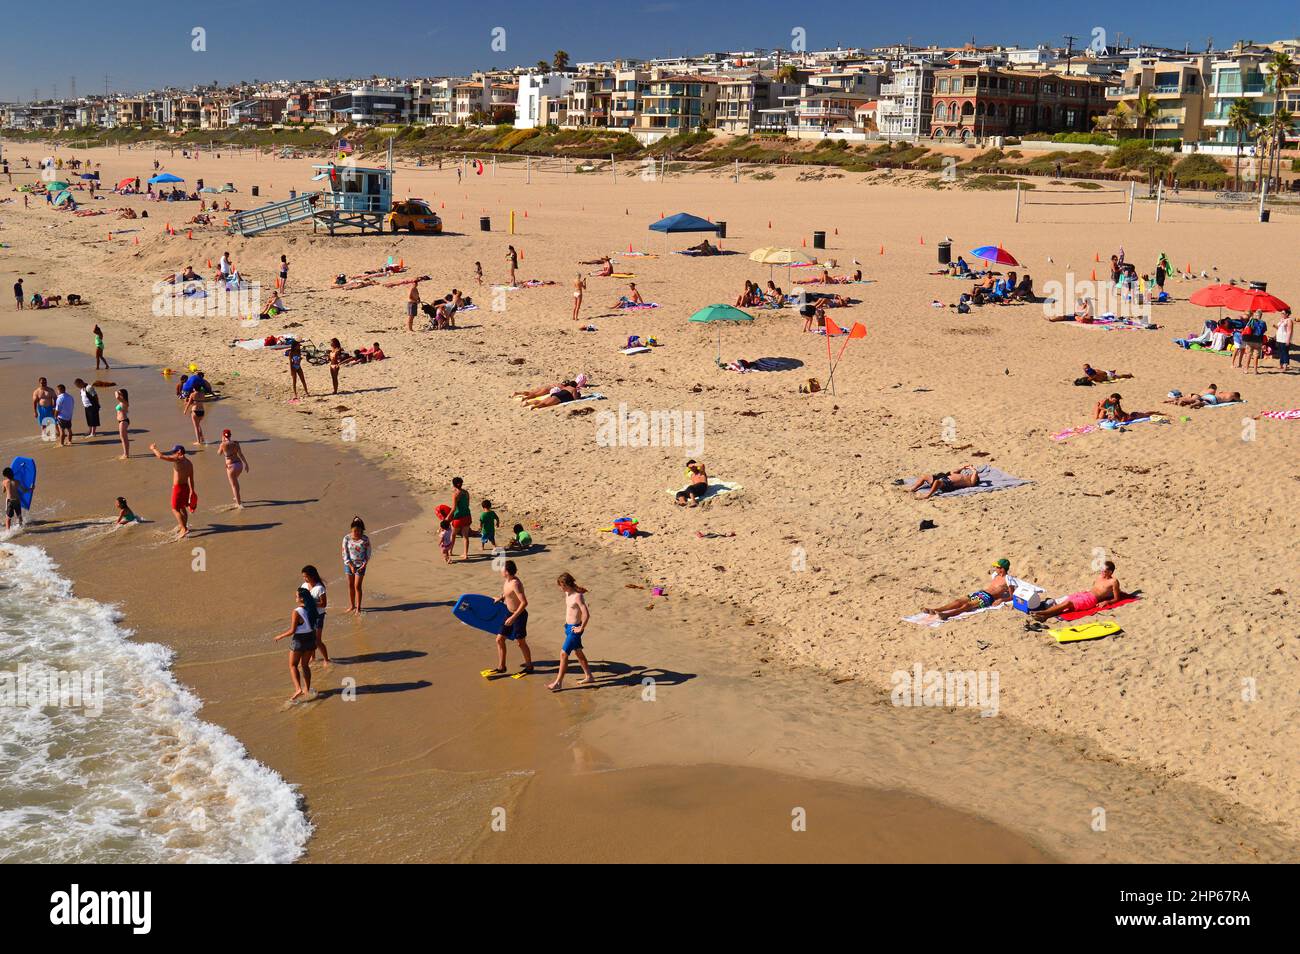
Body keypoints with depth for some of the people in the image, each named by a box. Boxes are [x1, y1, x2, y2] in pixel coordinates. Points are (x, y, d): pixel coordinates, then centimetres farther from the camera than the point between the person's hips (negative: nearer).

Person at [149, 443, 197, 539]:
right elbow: (191, 479, 13)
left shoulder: (178, 460, -18)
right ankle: (183, 526, 34)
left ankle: (184, 529, -8)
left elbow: (161, 456, -23)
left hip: (178, 487, -8)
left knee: (175, 509, -2)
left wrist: (153, 448, -5)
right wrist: (192, 491, 20)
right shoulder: (189, 463, 7)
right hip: (186, 486, 8)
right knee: (182, 507, 22)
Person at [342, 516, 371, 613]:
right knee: (350, 585, 11)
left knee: (357, 586, -3)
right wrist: (351, 566, -10)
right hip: (349, 564, 2)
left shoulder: (365, 539, -12)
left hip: (360, 565, -2)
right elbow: (345, 553, -5)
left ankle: (358, 607, 7)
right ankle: (351, 605, 25)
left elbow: (368, 554, -4)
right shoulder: (347, 538, -9)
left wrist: (364, 565, -12)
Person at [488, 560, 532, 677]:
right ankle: (501, 667, 20)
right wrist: (501, 598, 7)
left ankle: (529, 666, 27)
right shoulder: (507, 581, 1)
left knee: (521, 642, 8)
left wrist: (513, 617, -31)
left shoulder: (515, 584, -27)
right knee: (499, 639, 9)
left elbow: (524, 602, -32)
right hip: (510, 614, 9)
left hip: (519, 615, -9)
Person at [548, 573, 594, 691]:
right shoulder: (567, 593, 4)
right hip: (568, 627, 10)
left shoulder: (577, 596, -23)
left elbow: (586, 614, -28)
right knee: (578, 652, 19)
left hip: (575, 629, -10)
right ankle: (589, 677, 33)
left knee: (563, 653, -8)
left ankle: (558, 682, -2)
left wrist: (581, 628, -19)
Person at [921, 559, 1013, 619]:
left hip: (988, 597, -8)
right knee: (959, 601, -13)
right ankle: (934, 610, -30)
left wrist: (1000, 600, -17)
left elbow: (1011, 597, -7)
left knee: (968, 605, -33)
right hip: (979, 592, 8)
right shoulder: (995, 575, 23)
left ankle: (947, 615, -59)